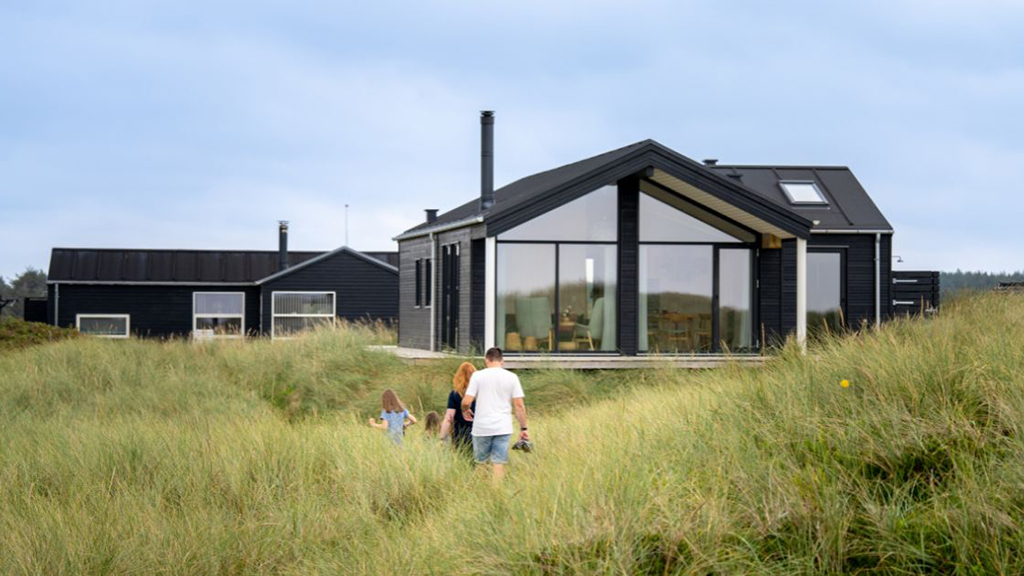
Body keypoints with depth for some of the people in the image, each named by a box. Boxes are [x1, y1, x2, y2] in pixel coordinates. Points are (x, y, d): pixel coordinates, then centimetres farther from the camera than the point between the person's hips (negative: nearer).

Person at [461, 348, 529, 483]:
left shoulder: (478, 376, -1)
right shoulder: (511, 377, 3)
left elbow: (466, 402, -7)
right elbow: (519, 405, 0)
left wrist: (465, 410, 16)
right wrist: (523, 428, 6)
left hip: (481, 427, -1)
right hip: (503, 428, 1)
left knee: (481, 463, 11)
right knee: (499, 464, 0)